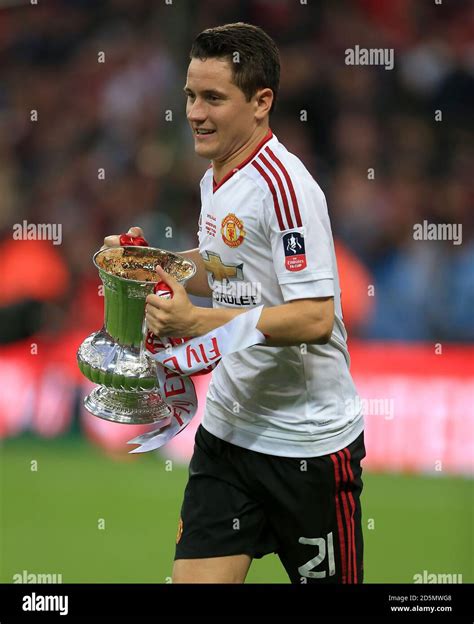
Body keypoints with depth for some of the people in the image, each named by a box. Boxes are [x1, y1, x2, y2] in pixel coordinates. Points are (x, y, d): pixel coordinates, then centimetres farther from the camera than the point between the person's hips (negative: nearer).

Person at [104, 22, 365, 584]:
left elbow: (315, 319, -26)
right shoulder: (215, 179, 9)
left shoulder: (284, 186, -19)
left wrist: (198, 322, -26)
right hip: (227, 428, 8)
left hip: (308, 442, -8)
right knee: (194, 578, -1)